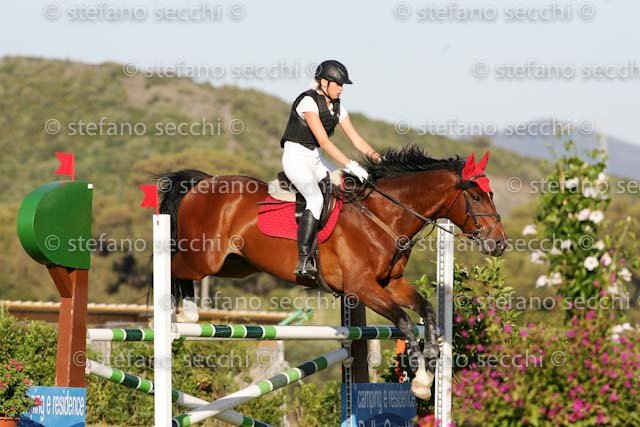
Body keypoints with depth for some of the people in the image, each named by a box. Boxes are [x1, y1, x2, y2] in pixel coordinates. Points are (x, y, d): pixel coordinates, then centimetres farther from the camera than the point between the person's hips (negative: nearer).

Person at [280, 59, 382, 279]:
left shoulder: (337, 108, 9)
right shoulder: (309, 102, -17)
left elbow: (355, 138, 9)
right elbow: (324, 141, -24)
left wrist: (374, 155, -9)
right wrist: (351, 165, -30)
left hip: (316, 158, 9)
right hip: (296, 156, -9)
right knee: (316, 199, -29)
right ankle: (304, 261, -32)